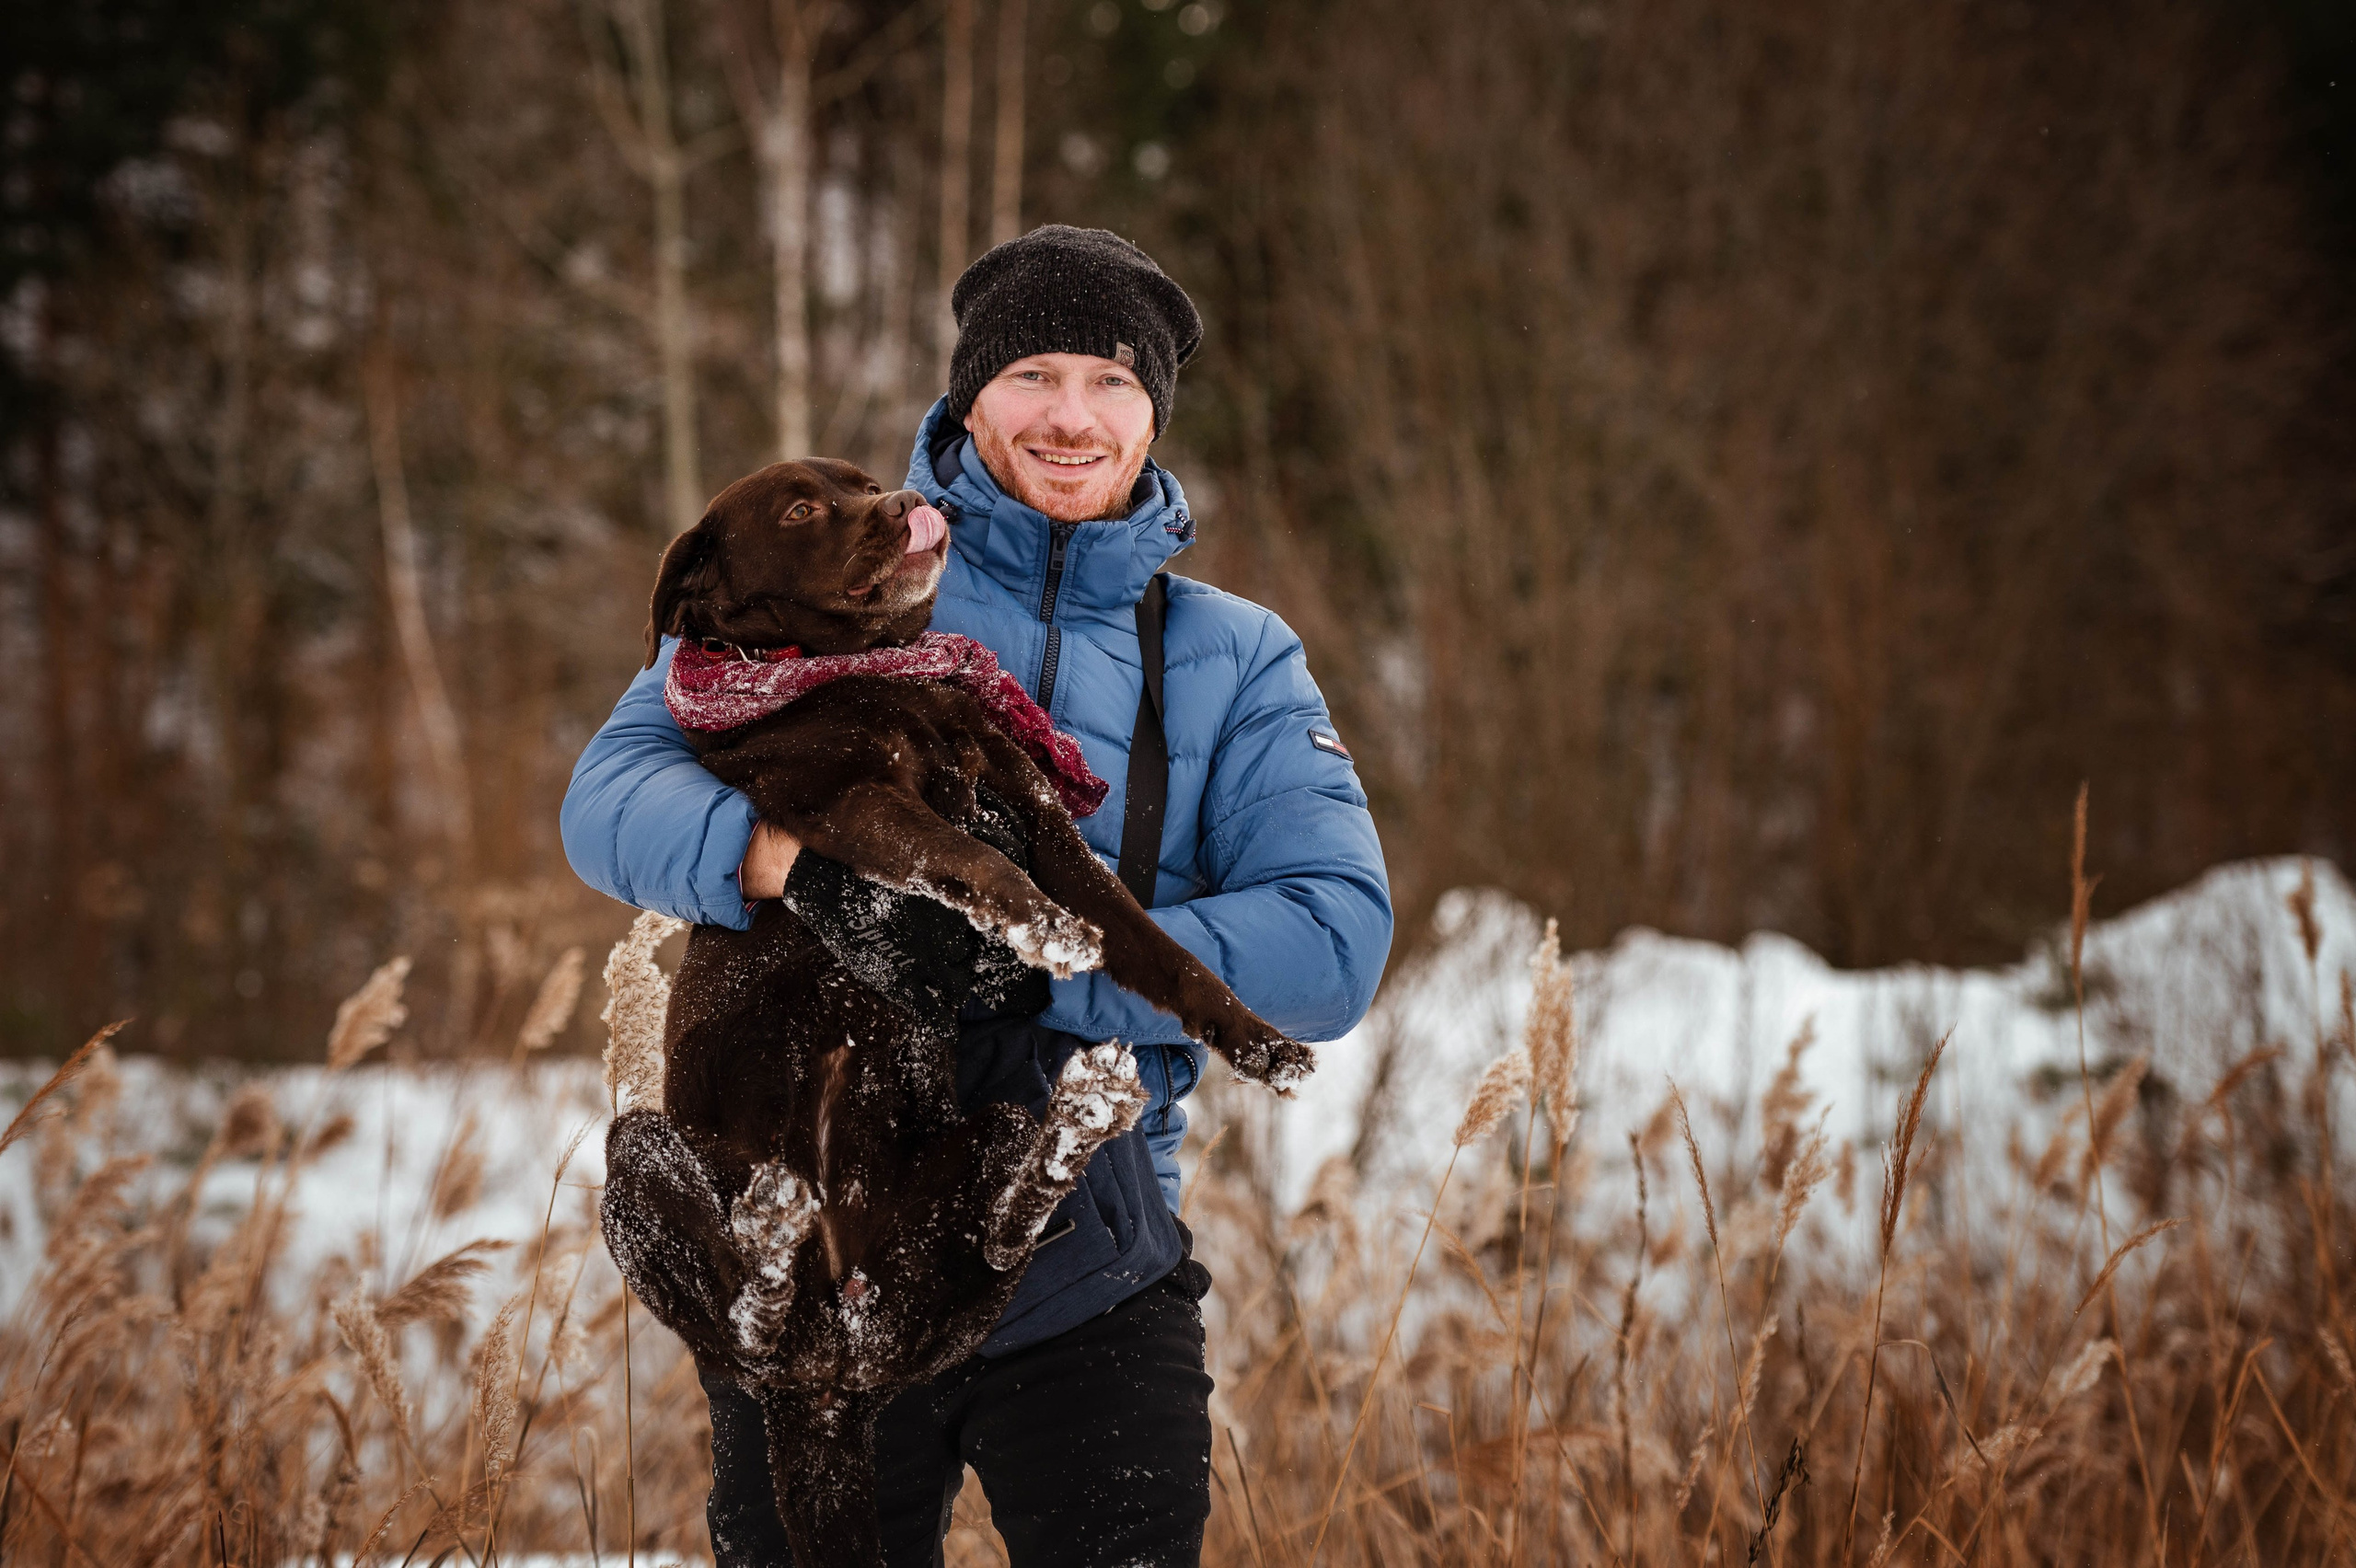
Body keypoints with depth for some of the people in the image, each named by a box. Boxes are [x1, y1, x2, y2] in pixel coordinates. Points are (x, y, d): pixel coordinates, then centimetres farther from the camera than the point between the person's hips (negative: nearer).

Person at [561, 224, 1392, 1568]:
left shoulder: (1234, 661, 6)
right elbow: (616, 792, -6)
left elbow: (1334, 941, -7)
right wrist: (762, 849, -29)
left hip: (1093, 1279, 1)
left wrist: (1045, 962, -21)